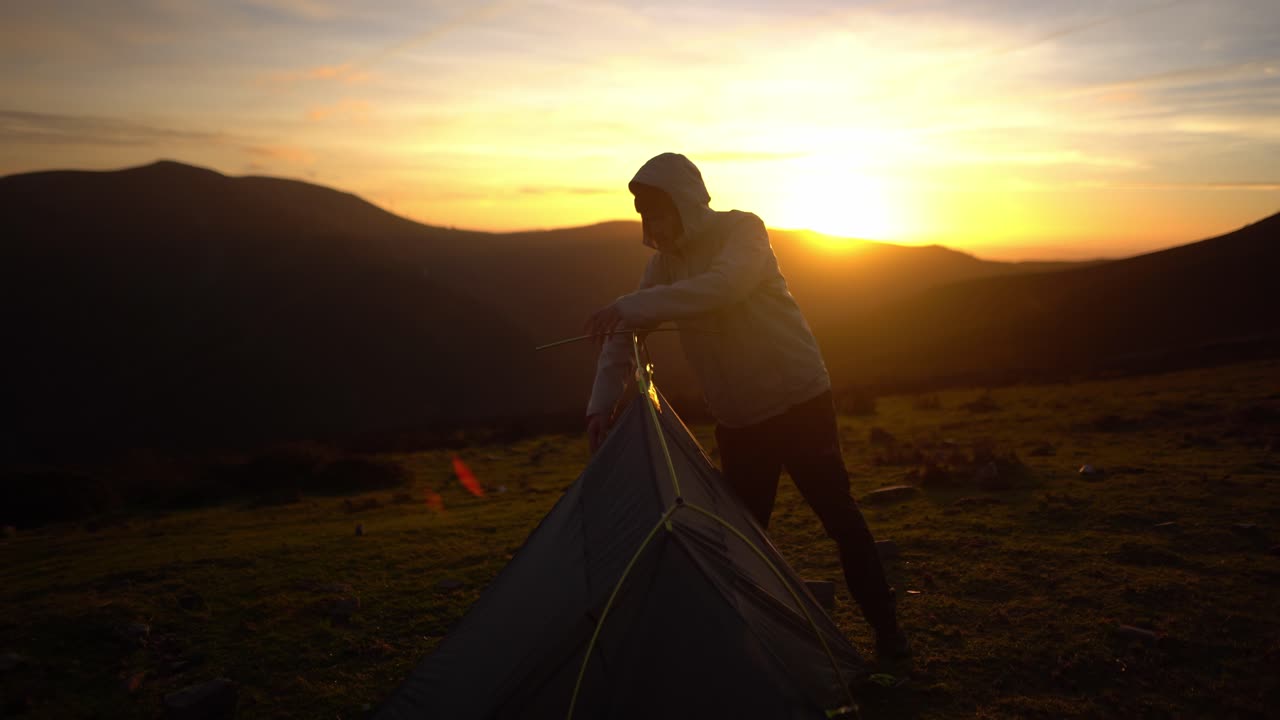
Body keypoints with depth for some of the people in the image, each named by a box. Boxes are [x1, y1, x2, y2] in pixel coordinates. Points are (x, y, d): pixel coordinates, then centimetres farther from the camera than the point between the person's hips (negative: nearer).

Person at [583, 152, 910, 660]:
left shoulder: (742, 230, -14)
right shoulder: (664, 263, 3)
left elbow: (722, 287, -34)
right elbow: (625, 335, 1)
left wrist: (632, 307, -39)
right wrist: (602, 404, -12)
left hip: (799, 401, -5)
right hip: (736, 418, 5)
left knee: (838, 515, 0)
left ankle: (885, 628, 15)